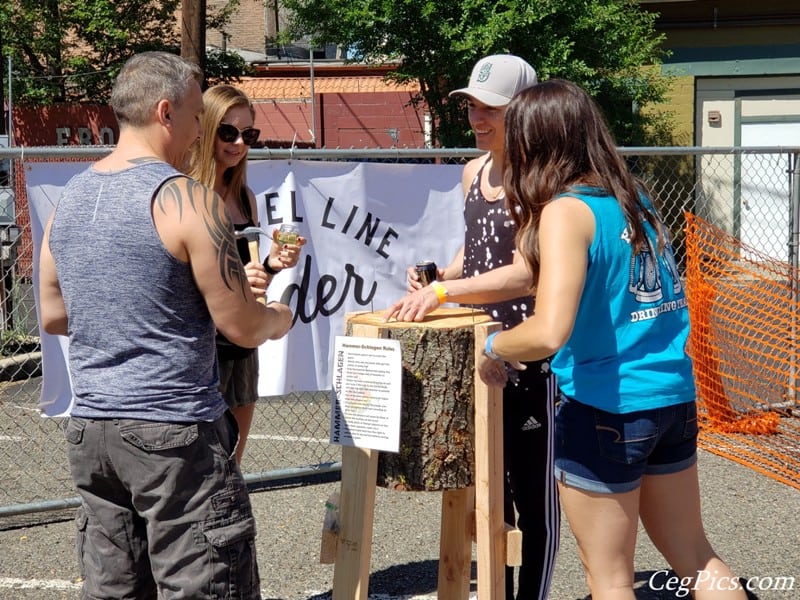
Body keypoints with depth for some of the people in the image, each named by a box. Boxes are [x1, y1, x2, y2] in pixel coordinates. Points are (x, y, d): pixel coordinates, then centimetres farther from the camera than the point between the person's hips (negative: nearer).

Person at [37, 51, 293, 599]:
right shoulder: (188, 200, -13)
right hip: (174, 431, -7)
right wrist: (279, 320, 12)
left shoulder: (69, 199, 8)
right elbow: (243, 328, -12)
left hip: (90, 429, 7)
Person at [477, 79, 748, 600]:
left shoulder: (566, 210, -17)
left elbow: (549, 332, -29)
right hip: (673, 397, 7)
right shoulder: (634, 196, 7)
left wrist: (493, 349, -9)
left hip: (605, 410, -7)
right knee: (693, 555, 20)